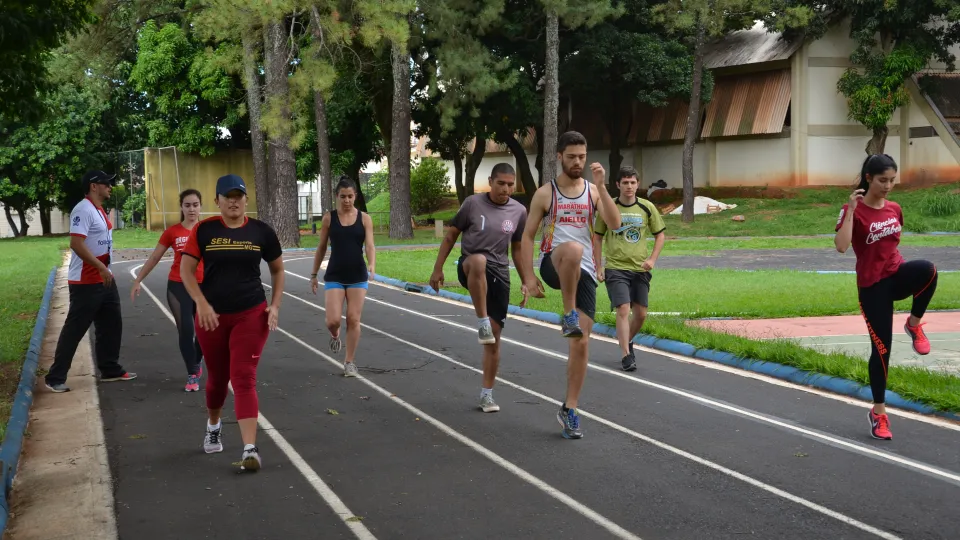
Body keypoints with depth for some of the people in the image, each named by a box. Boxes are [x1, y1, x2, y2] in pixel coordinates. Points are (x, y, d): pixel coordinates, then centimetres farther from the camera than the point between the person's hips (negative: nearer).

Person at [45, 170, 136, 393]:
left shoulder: (99, 210, 13)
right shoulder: (84, 210, -17)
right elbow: (76, 244, -26)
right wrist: (102, 268, -26)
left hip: (104, 280, 10)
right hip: (85, 282, -10)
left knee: (112, 325, 14)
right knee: (74, 330, -4)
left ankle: (110, 370, 25)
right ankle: (55, 378, 3)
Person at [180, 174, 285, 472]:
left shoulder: (261, 231, -2)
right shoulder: (204, 230, -4)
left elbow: (277, 270, 10)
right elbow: (186, 270, -3)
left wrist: (275, 306, 0)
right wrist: (202, 304, -15)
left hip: (251, 315, -1)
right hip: (212, 316, 1)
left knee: (244, 379, -11)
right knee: (217, 378, 16)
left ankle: (250, 448, -16)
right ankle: (213, 426, 45)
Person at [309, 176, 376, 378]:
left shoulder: (364, 218, -1)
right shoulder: (329, 218, -1)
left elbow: (369, 246, -10)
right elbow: (321, 248, 7)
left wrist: (372, 265, -29)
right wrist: (314, 274, 9)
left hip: (358, 276, 0)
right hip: (334, 276, 0)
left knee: (354, 320, 0)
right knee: (333, 320, -10)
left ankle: (350, 362, 13)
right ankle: (335, 336, 26)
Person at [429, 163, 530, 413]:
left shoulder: (519, 212, 4)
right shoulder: (473, 203, -4)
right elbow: (451, 236, 3)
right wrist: (438, 269, 0)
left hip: (499, 276, 3)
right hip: (469, 269, -3)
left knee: (494, 339, 3)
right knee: (478, 260, -42)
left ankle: (487, 393, 17)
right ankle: (482, 322, -34)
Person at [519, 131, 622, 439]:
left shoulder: (593, 192, 10)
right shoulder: (545, 194, 4)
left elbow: (614, 225, -5)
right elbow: (528, 236, 4)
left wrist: (601, 187, -13)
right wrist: (529, 277, -5)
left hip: (584, 273, 3)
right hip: (553, 265, -3)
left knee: (581, 342, -1)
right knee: (572, 249, -41)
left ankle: (570, 409, 10)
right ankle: (568, 316, -26)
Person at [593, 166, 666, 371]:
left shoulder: (647, 208, 1)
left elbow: (660, 235, 10)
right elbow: (597, 237, 6)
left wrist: (652, 259, -4)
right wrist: (599, 266, 2)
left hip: (640, 269, 3)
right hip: (616, 268, -3)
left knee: (640, 314, 8)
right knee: (623, 311, -14)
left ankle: (628, 341, 34)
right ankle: (626, 355, -8)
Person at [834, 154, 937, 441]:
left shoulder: (894, 209, 6)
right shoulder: (853, 210, -11)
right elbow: (841, 246, -27)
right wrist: (851, 209, -27)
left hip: (897, 275, 4)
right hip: (872, 285, -4)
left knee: (927, 269, -33)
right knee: (881, 348, -2)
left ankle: (914, 324, -7)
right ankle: (878, 412, 16)